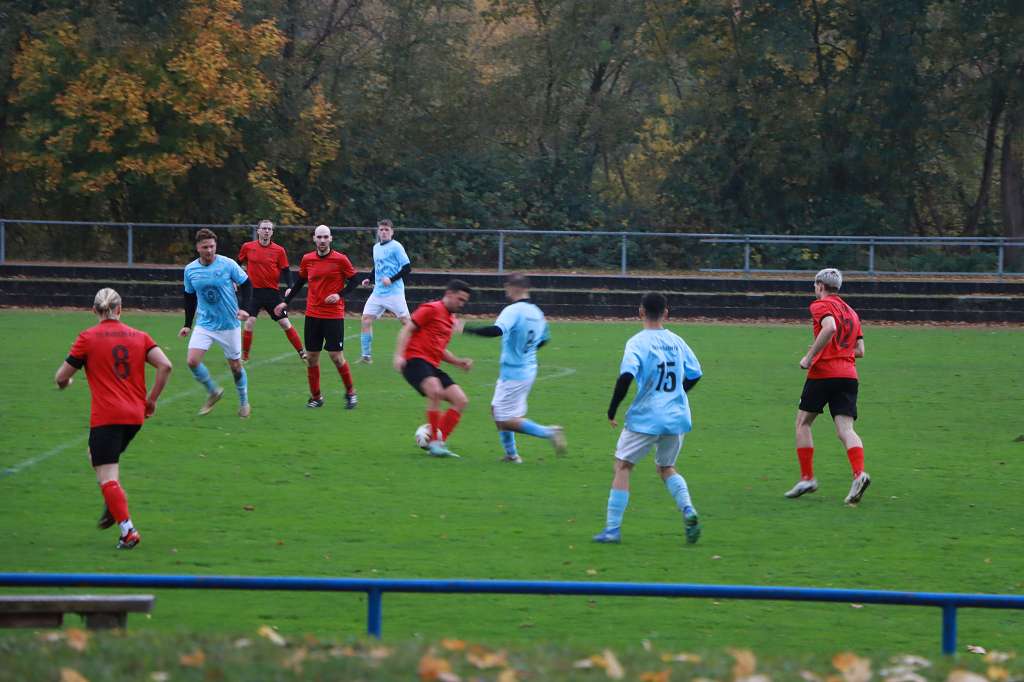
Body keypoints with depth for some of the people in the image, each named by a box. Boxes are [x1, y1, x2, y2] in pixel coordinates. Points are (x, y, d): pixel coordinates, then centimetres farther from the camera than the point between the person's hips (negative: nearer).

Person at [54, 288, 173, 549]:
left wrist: (64, 382, 25)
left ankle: (128, 530, -16)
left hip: (105, 417, -6)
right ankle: (112, 508, 17)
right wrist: (152, 399, 7)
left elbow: (61, 378, 0)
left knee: (107, 477, -5)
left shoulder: (88, 337, -2)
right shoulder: (139, 336, 8)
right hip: (136, 415, 6)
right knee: (102, 458, 29)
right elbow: (165, 365, -3)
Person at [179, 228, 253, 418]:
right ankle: (213, 392, 12)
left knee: (235, 365, 6)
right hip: (204, 324, 2)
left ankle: (244, 402, 28)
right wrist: (188, 325, 12)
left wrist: (244, 308, -15)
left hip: (229, 324, -2)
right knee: (193, 361, -13)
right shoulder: (190, 270, -3)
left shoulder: (228, 264, -12)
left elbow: (246, 284, -2)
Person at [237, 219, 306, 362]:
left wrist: (289, 287, -13)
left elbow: (285, 271, 1)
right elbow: (238, 264, 15)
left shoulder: (279, 250, -2)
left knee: (285, 323, 1)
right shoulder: (247, 247, 1)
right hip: (253, 291, 0)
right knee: (249, 322, -11)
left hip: (272, 291, 0)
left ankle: (302, 352, 12)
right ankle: (244, 357, 1)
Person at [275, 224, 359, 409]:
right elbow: (300, 282, 18)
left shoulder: (340, 259, -7)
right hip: (312, 315, 4)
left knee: (336, 356, -7)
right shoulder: (307, 259, 5)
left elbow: (354, 281, 0)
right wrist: (286, 302, 16)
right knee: (311, 356, 4)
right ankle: (315, 397, 17)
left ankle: (350, 392, 12)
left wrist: (339, 295, -15)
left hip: (334, 315, -4)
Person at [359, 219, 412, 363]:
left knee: (405, 320, -5)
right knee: (366, 319, -3)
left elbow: (407, 267, -11)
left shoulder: (396, 247, -7)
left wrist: (391, 279, -19)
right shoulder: (376, 248, 14)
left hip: (394, 291, -7)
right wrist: (369, 279, 12)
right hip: (378, 291, 7)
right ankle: (366, 355, 2)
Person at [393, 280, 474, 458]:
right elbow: (407, 330, -8)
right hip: (415, 360, -9)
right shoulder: (432, 310, -3)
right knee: (436, 391, -34)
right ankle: (435, 441, -26)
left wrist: (459, 362, 16)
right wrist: (399, 355, -20)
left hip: (432, 366, 9)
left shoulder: (451, 320, 23)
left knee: (461, 401, -2)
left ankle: (439, 443, 0)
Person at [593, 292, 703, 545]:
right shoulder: (677, 342, 7)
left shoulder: (637, 343, -10)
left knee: (622, 467, 7)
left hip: (645, 419, -5)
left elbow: (626, 377, -23)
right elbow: (695, 375, 16)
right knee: (666, 468, 22)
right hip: (677, 418, 5)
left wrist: (612, 411, -12)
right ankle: (688, 510, -3)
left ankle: (612, 528, 3)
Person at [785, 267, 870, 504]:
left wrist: (810, 356, -17)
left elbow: (830, 327, -22)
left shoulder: (821, 305, -1)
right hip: (849, 374, 6)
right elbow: (860, 350, 20)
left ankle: (807, 478, 7)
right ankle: (859, 474, -27)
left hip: (823, 372, -6)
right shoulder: (851, 312, 22)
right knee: (845, 429, -4)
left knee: (802, 422, 10)